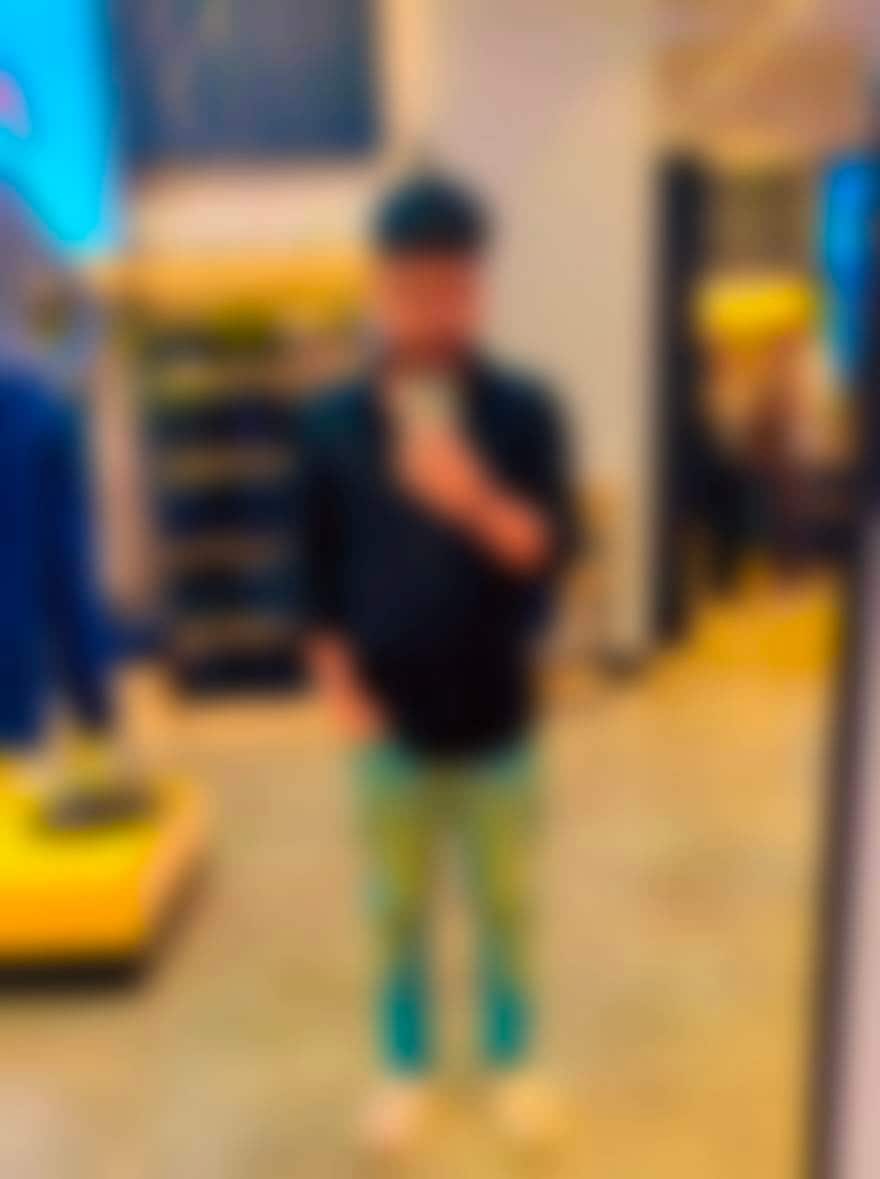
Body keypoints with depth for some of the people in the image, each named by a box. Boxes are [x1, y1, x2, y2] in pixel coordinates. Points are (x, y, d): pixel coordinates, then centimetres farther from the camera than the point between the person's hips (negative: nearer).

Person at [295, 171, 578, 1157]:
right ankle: (406, 1066, 38)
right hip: (391, 723, 1)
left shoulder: (523, 412, -7)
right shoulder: (333, 423, -4)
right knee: (396, 910, 16)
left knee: (505, 904, 16)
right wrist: (338, 687, -6)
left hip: (496, 717, 0)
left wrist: (477, 501, -31)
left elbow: (551, 551, -14)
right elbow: (315, 574, 1)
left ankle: (510, 1059, 39)